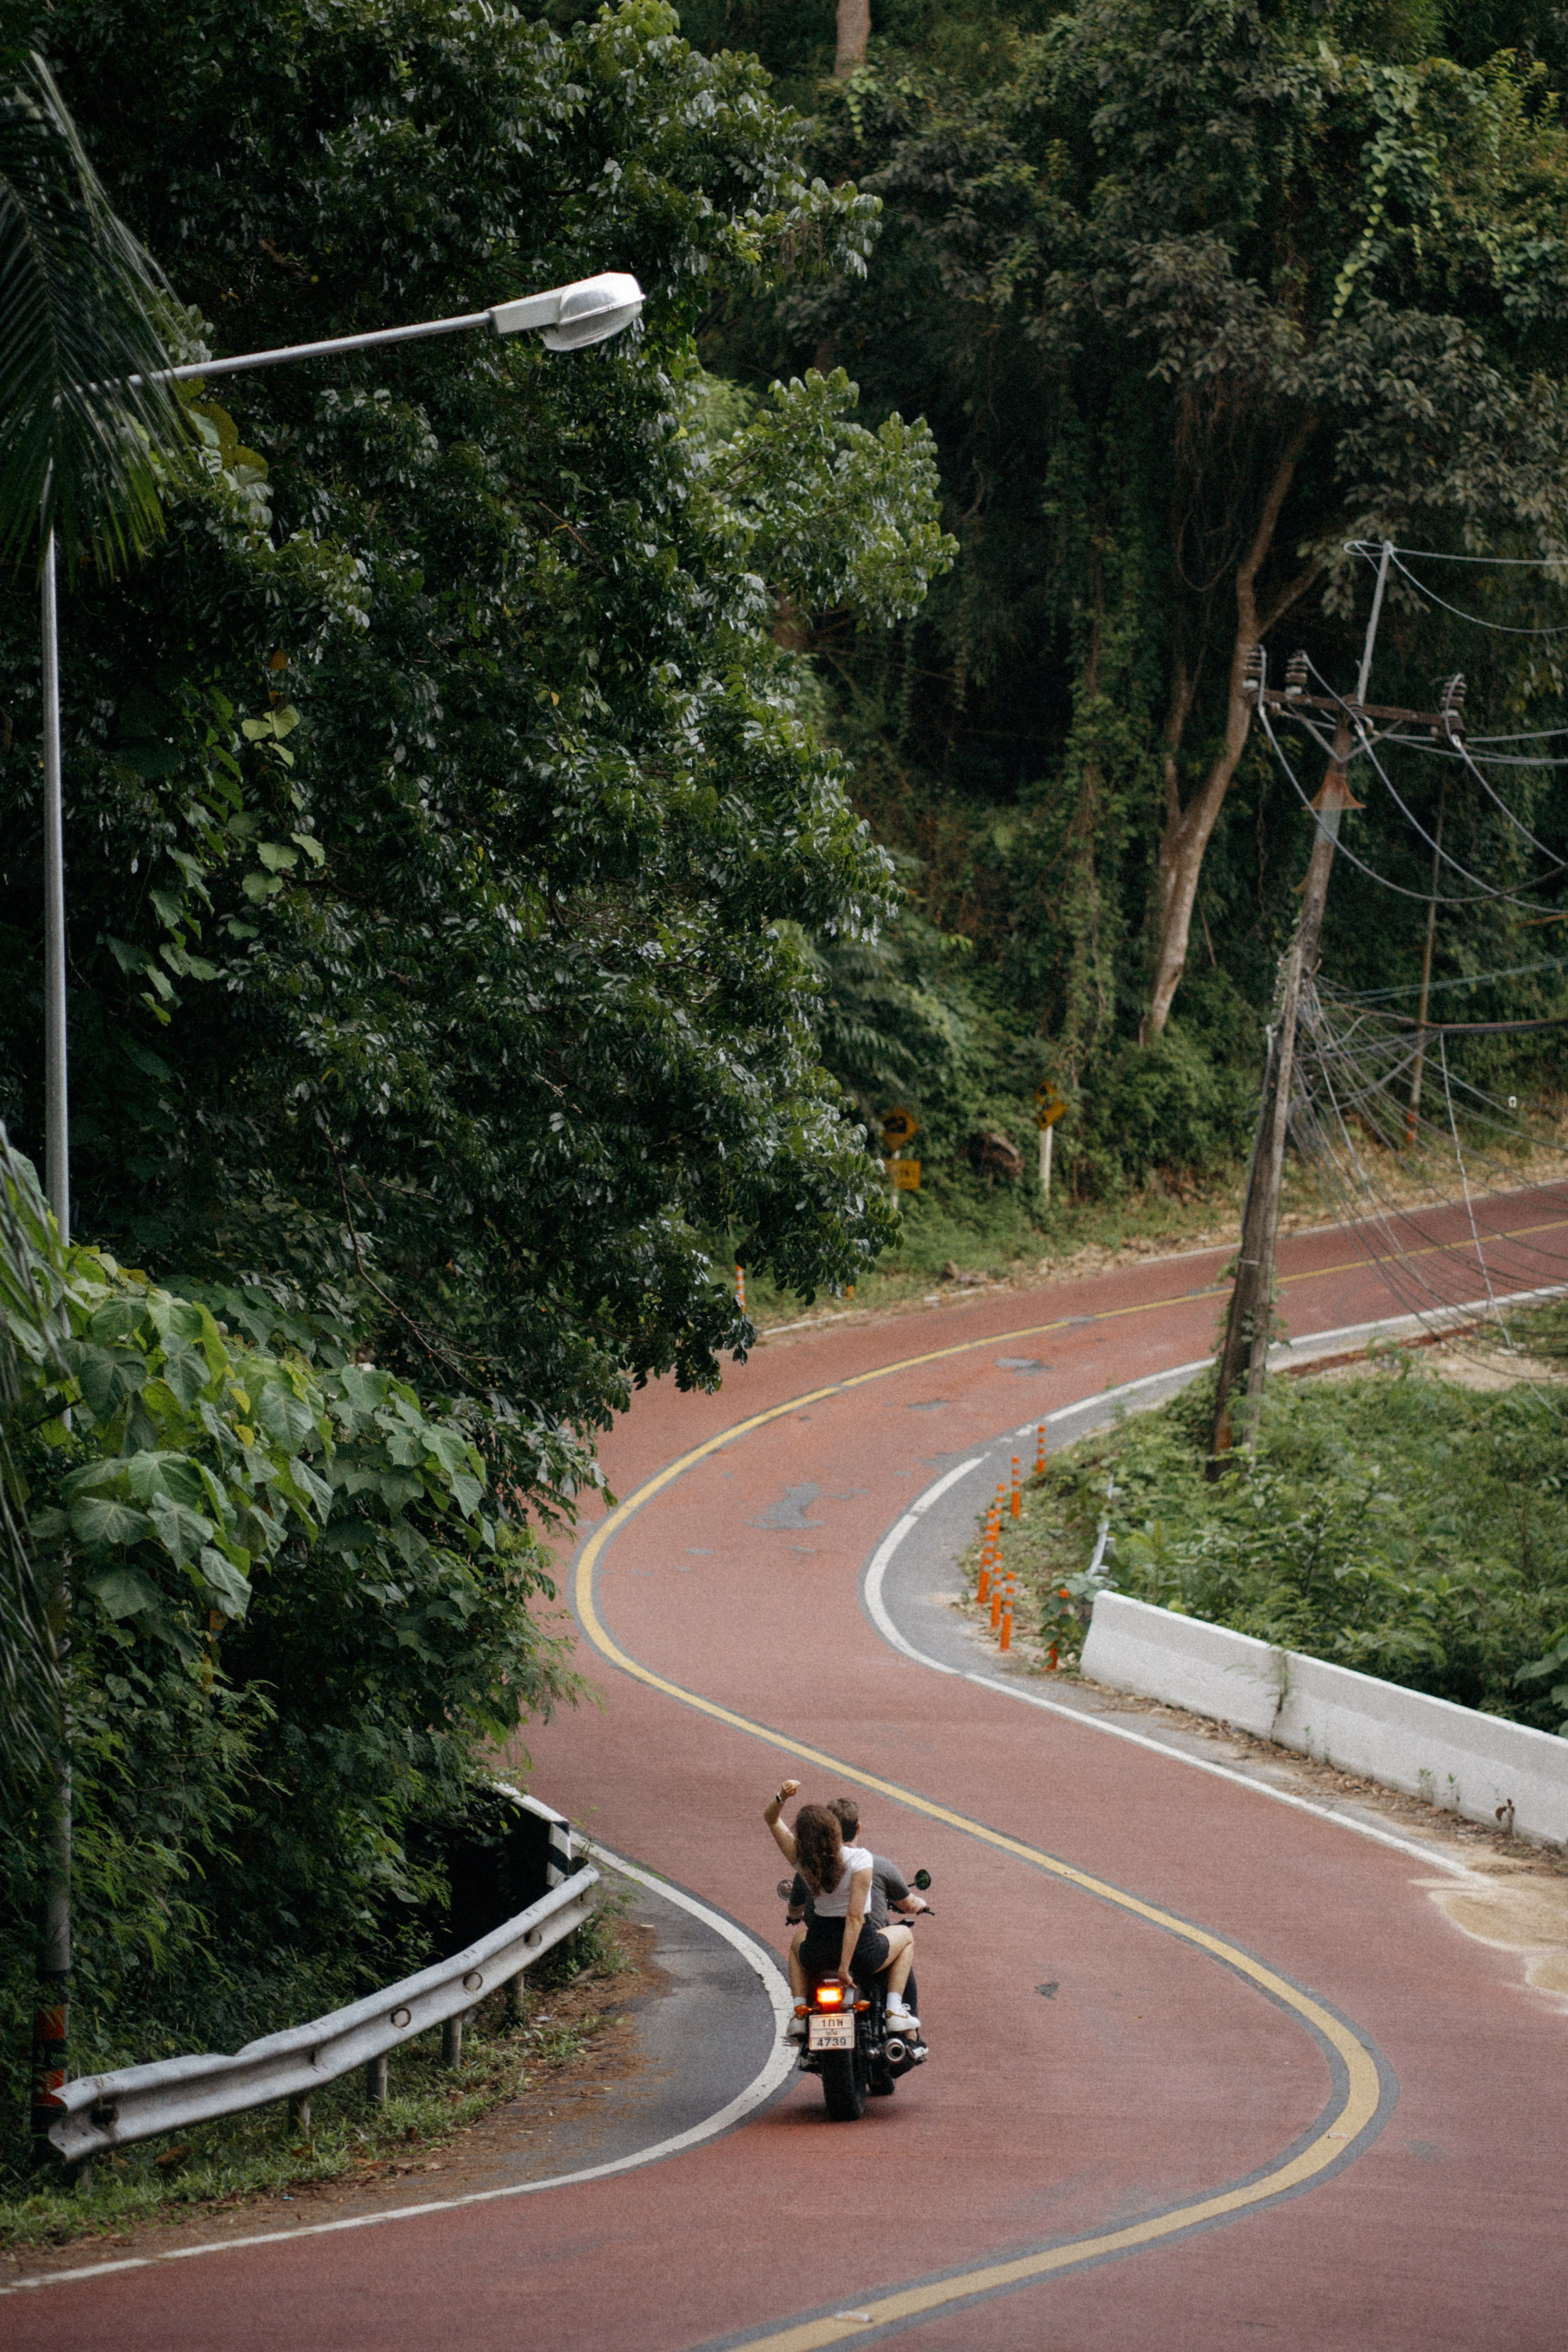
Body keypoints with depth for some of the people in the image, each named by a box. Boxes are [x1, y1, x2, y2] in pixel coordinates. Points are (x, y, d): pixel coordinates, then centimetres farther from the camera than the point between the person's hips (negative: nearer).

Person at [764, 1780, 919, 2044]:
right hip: (861, 1950, -3)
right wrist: (845, 1967, -19)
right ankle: (895, 2009, 15)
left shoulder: (801, 1859, -8)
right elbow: (855, 1918, -22)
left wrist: (782, 1796, -19)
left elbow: (770, 1817, 4)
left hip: (817, 1957, 3)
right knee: (905, 1935, 30)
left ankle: (799, 2012, 24)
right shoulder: (859, 1860, -18)